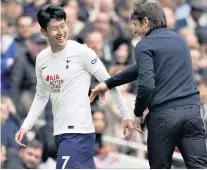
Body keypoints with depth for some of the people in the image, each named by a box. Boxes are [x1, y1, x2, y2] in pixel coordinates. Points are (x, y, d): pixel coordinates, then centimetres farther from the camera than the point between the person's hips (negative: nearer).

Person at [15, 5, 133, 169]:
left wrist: (126, 115, -4)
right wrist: (25, 127, 13)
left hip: (78, 131, -7)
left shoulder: (81, 51, -9)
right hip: (60, 132, 7)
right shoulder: (42, 58, 10)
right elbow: (41, 96, 20)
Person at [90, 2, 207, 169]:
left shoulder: (145, 45, -1)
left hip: (164, 114, -5)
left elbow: (146, 84, -15)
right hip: (192, 110, 5)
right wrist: (108, 84, 32)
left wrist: (138, 112, 2)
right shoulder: (180, 40, 21)